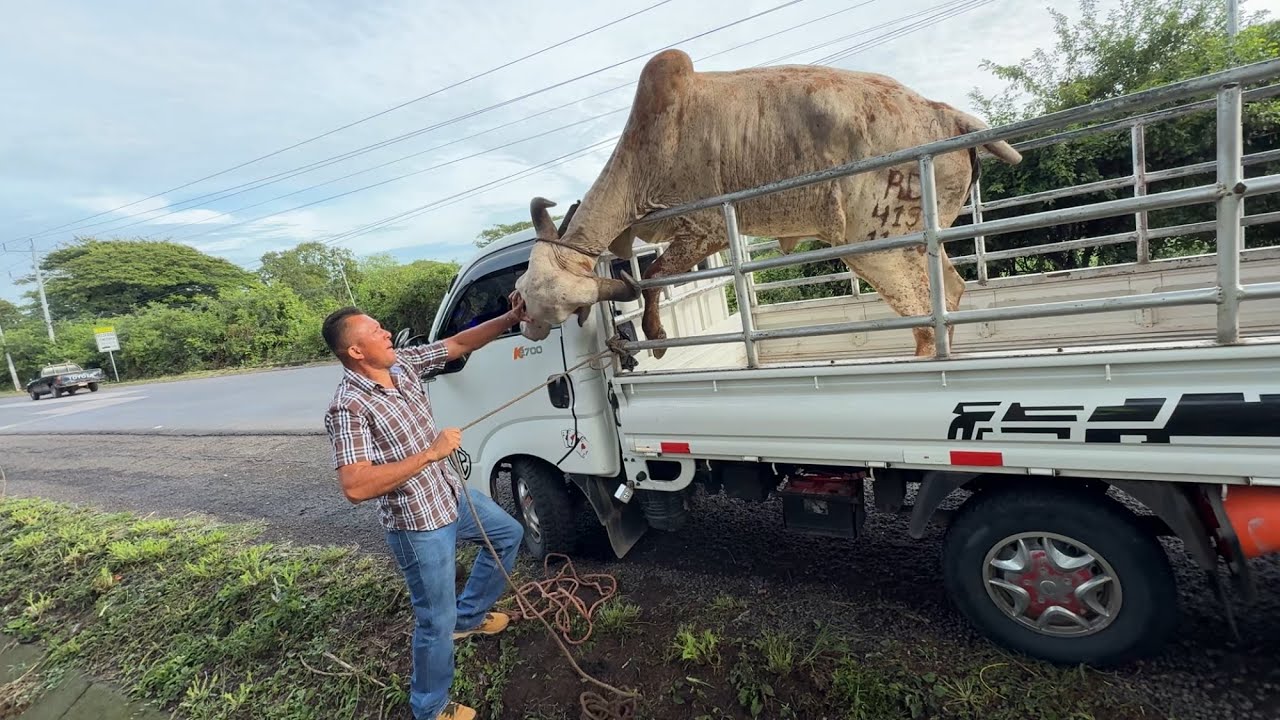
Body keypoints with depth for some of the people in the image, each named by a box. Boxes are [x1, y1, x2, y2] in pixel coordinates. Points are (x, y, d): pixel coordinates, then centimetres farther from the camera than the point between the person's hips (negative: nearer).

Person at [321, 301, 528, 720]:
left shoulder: (403, 363, -4)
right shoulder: (349, 407, -26)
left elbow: (459, 344, 4)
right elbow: (355, 488, -33)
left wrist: (512, 318, -4)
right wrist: (430, 453, -32)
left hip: (453, 495, 9)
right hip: (418, 524, -8)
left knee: (509, 534, 28)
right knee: (437, 622, 7)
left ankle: (469, 616, 45)